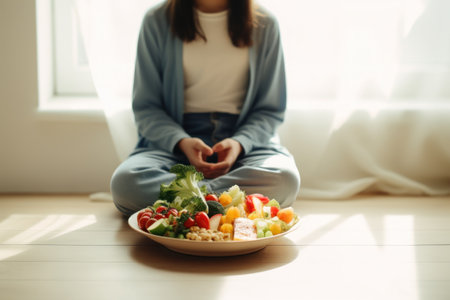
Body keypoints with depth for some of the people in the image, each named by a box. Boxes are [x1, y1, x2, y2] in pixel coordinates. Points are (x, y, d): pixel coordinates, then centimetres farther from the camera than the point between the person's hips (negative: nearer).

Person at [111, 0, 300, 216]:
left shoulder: (264, 24, 4)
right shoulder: (157, 22, 2)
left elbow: (271, 110, 6)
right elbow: (145, 107, 2)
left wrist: (239, 143, -14)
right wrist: (181, 142, -17)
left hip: (246, 141, 0)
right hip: (171, 140, 0)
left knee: (284, 180, -34)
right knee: (124, 182, -32)